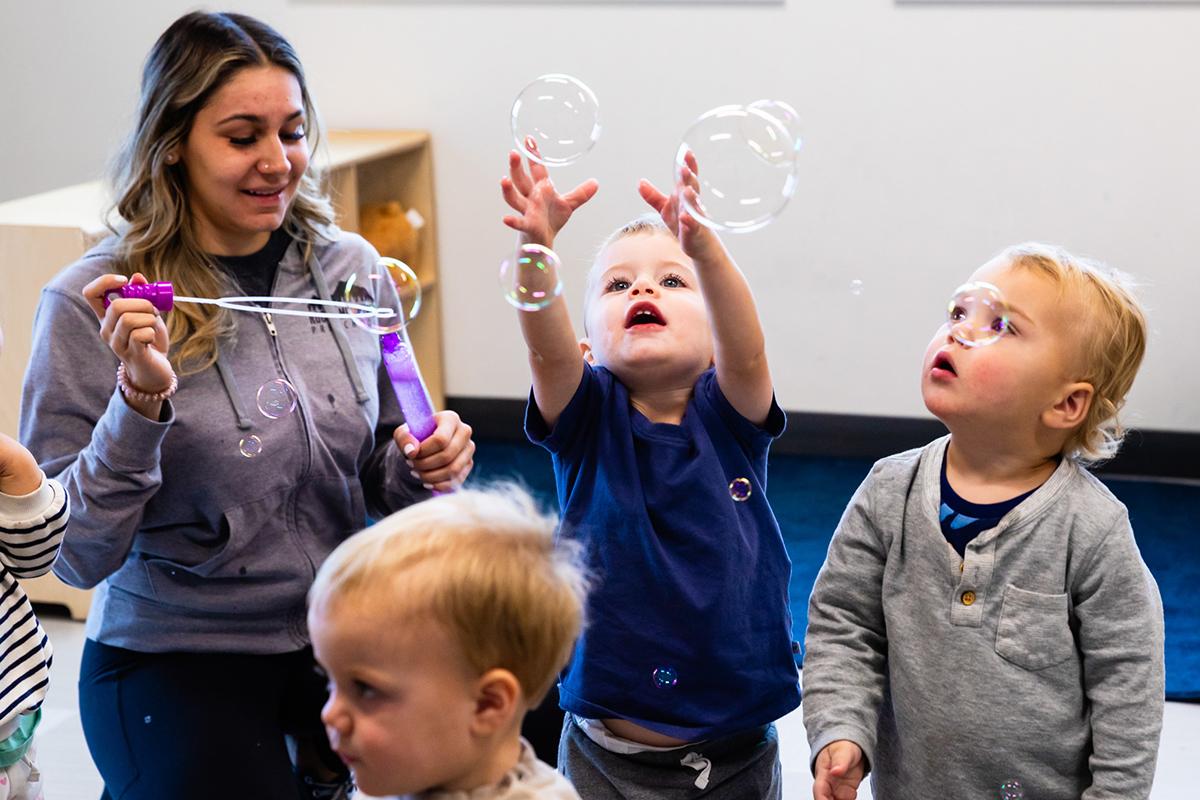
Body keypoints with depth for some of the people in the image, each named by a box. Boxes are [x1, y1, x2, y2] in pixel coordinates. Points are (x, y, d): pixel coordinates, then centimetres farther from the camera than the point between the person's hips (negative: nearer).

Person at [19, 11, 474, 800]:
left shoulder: (351, 269, 0)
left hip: (340, 643, 4)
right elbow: (79, 555, -11)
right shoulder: (89, 306, -10)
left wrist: (425, 467, -9)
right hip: (175, 665, -4)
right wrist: (139, 400, -23)